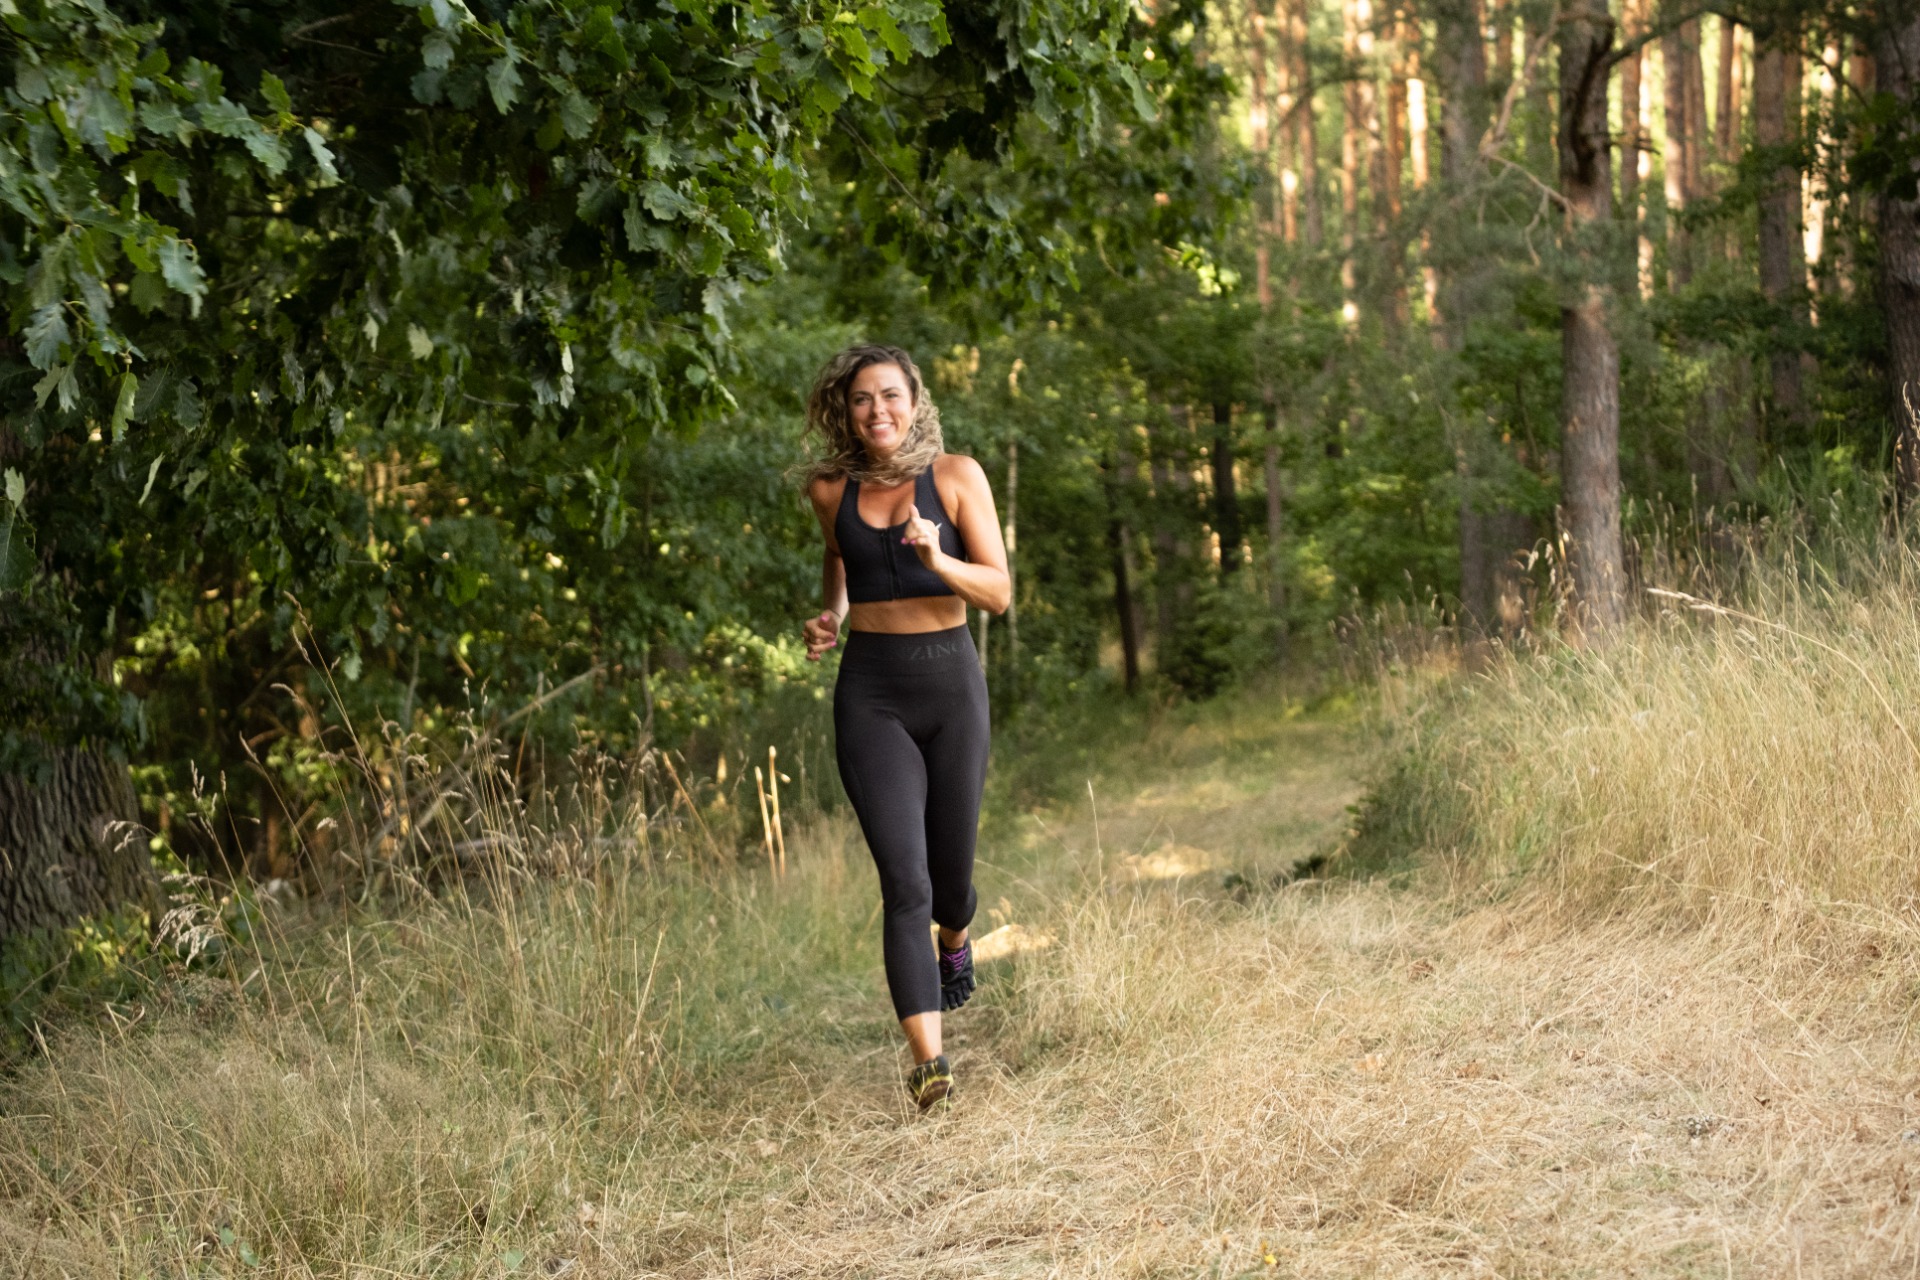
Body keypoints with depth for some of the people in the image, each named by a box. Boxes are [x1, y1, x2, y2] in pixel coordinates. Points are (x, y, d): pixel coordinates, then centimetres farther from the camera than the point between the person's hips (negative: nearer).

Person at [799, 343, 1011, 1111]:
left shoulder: (956, 476, -3)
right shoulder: (831, 489, 4)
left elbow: (999, 593, -5)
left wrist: (938, 559, -22)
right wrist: (828, 617, 9)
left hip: (950, 682, 0)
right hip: (871, 693, 0)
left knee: (950, 869, 12)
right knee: (903, 879, -13)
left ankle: (954, 938, 49)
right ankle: (927, 1058, -14)